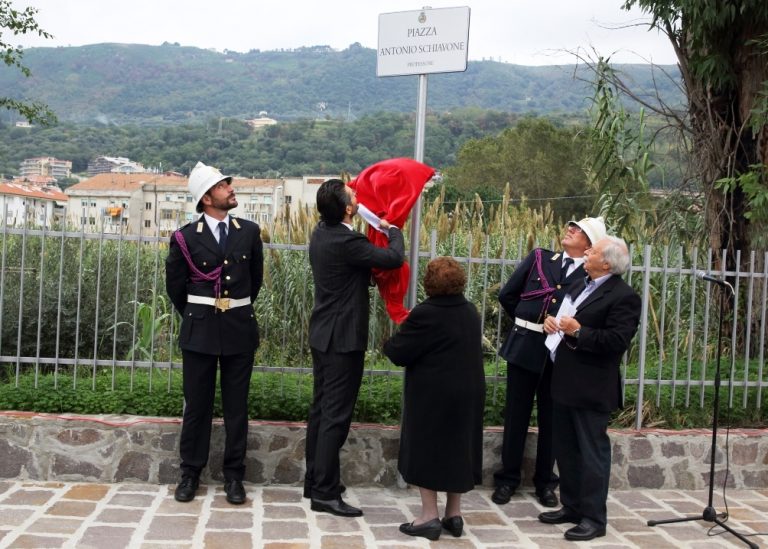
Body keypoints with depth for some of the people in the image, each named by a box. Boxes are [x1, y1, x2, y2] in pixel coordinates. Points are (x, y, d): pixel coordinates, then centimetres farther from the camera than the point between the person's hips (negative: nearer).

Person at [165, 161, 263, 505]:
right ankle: (190, 473, 19)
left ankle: (234, 475, 16)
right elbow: (175, 285, 8)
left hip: (239, 329, 2)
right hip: (200, 330, -1)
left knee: (236, 406, 6)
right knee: (196, 404, 6)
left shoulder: (249, 232, 3)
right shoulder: (186, 237, -4)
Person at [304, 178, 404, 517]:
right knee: (336, 414, -5)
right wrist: (393, 229, -1)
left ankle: (315, 480, 24)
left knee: (321, 409, 15)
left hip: (324, 334, 10)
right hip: (343, 337, -10)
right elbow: (394, 258, -19)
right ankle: (325, 492, -1)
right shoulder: (346, 242, -22)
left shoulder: (322, 232, 7)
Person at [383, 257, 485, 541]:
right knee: (457, 447, 14)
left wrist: (390, 342, 8)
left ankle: (430, 517, 6)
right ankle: (454, 514, 21)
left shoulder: (426, 313, -16)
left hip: (433, 395, -7)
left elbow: (398, 353, -14)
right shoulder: (470, 311, 8)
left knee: (427, 449, 3)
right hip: (468, 391, 7)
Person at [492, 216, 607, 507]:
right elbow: (507, 294, 9)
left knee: (551, 418, 9)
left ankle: (545, 483, 23)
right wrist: (527, 321, 10)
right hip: (525, 347, 1)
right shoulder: (539, 258, 5)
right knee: (516, 415, 8)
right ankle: (507, 479, 19)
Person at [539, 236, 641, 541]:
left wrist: (577, 331, -21)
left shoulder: (623, 296, -14)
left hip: (591, 388, -9)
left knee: (592, 452, -1)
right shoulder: (581, 285, 15)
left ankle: (593, 518, 8)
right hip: (565, 382, 9)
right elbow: (567, 317, 25)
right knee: (566, 449, 16)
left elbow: (616, 342, -23)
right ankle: (571, 506, 29)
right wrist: (552, 320, 3)